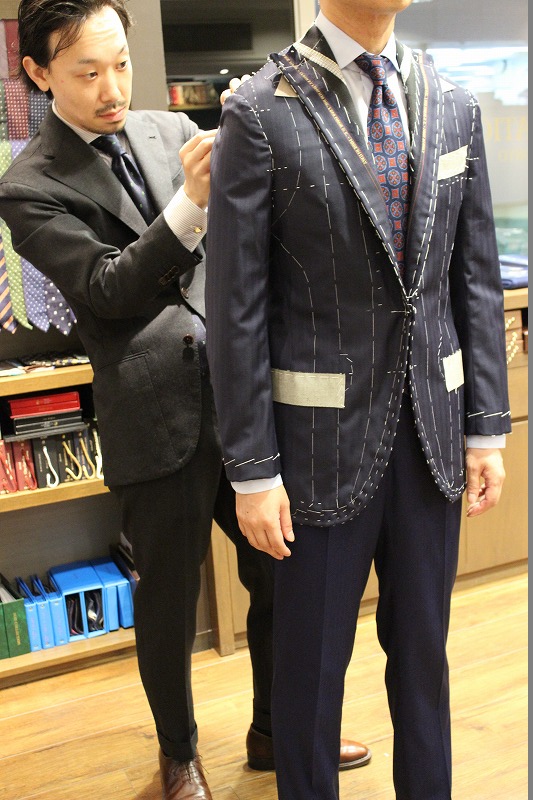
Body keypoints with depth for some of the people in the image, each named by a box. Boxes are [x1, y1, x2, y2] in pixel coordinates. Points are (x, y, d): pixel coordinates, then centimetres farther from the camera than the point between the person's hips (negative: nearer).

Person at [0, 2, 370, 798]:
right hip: (158, 420, -4)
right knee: (170, 604, 13)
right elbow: (107, 290, -16)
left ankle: (274, 731, 42)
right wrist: (189, 204, -28)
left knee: (280, 577, 16)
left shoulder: (172, 130, 7)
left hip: (242, 395, 5)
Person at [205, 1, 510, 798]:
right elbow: (236, 307, -10)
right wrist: (252, 468, -10)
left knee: (423, 645, 19)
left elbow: (477, 277, 7)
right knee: (312, 658, 12)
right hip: (325, 437, -4)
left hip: (433, 432, 4)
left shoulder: (453, 107, 5)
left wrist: (487, 427, 5)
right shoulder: (262, 114, -9)